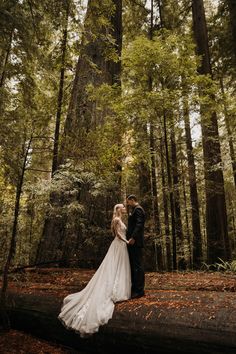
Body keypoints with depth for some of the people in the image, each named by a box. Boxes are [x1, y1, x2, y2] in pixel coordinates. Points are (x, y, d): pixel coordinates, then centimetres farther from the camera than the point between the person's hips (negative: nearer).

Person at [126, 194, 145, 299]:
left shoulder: (138, 209, -9)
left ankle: (139, 290, 2)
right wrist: (130, 238, 16)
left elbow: (139, 224, -21)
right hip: (132, 242, 10)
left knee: (137, 265, -5)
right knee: (133, 265, 13)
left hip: (135, 242, -10)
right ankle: (134, 288, 21)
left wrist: (133, 238, -26)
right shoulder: (135, 210, 21)